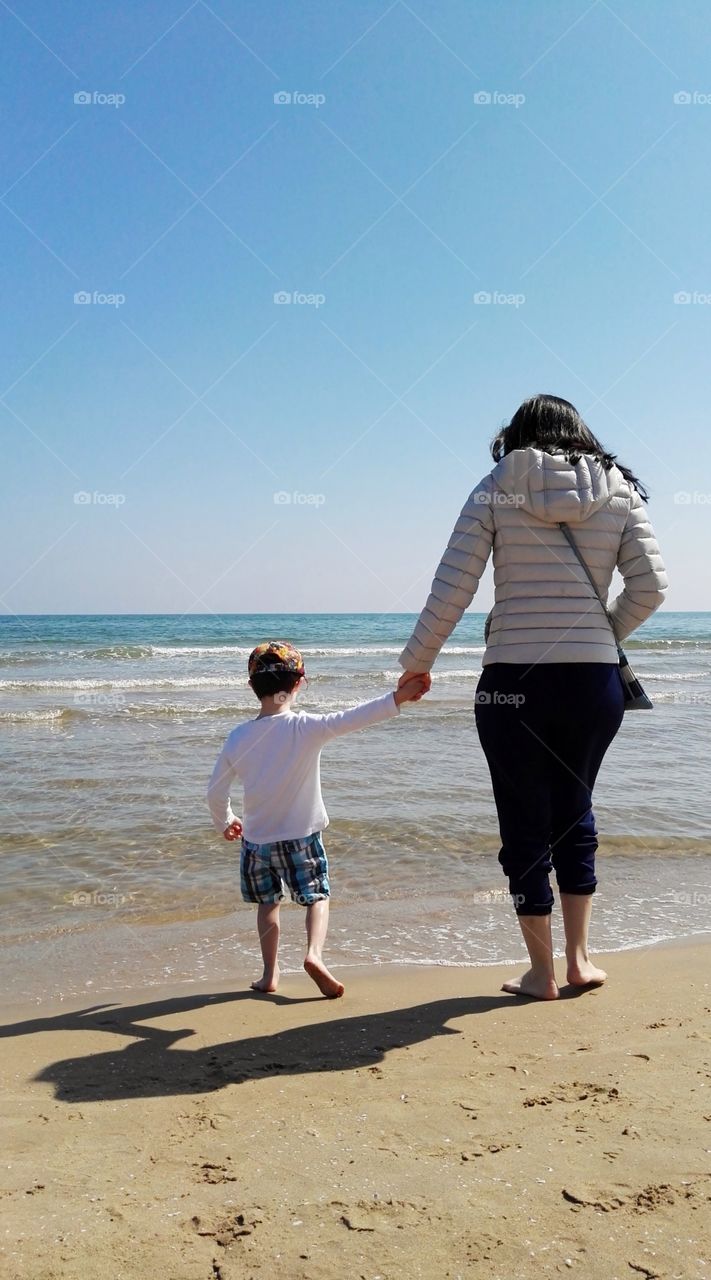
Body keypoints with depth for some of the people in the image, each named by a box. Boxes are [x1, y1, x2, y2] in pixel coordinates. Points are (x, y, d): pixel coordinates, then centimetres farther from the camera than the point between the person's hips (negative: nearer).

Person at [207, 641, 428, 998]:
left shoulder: (238, 737, -6)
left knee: (268, 902, 20)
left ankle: (270, 974, 22)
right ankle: (314, 953, -12)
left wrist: (225, 823, 19)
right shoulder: (306, 728, -17)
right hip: (301, 837, -3)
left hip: (256, 839, 3)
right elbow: (351, 719, -29)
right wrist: (397, 698, -31)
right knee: (317, 895, 12)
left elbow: (216, 792, 1)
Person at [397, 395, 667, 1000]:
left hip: (513, 682, -2)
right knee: (575, 812, 22)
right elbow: (650, 587, 0)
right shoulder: (620, 491, 7)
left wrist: (416, 663, 7)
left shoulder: (496, 492, 1)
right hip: (595, 680, 3)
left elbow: (450, 592, -6)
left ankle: (542, 972, 20)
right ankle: (579, 956, 24)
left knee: (526, 825, 10)